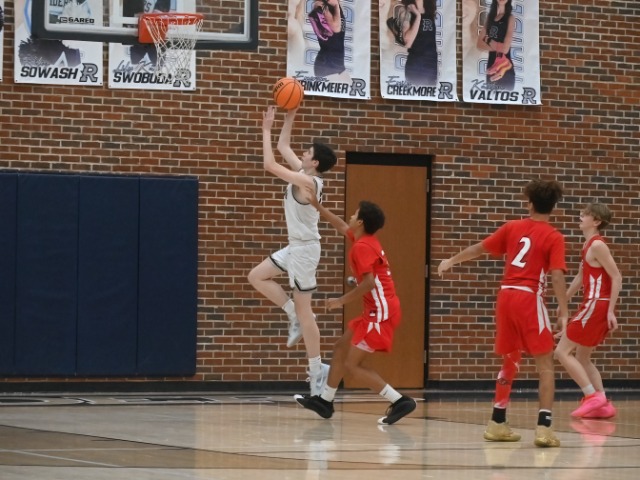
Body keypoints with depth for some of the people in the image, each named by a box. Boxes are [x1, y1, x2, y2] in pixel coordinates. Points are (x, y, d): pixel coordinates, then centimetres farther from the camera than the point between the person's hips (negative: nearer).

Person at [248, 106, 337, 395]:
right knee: (257, 277, 12)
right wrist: (290, 117, 9)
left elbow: (270, 165, -26)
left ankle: (316, 369, 1)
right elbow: (283, 148, 17)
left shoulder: (307, 182, -22)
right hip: (295, 246, 9)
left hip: (304, 249, -9)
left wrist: (267, 129, -19)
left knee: (303, 309, -4)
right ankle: (294, 317, 13)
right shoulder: (304, 174, 5)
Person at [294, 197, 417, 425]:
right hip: (378, 310, 10)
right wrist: (317, 206, 38)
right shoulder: (365, 240, 13)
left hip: (381, 313, -10)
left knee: (352, 365, -9)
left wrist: (341, 301, -15)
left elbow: (369, 283, -25)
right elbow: (341, 226, 32)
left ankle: (400, 401, -15)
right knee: (341, 347, 20)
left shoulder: (362, 247, -15)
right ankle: (325, 401, 29)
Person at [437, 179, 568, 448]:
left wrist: (451, 261, 34)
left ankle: (497, 424, 25)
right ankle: (544, 427, -14)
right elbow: (557, 276, -13)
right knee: (545, 363, -2)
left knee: (510, 362, 19)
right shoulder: (554, 238, -3)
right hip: (530, 298, -5)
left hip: (506, 295, 5)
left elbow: (479, 248, 19)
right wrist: (563, 312, -11)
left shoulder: (512, 228, 10)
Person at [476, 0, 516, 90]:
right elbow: (479, 43, 5)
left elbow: (505, 48, -13)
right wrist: (497, 47, -11)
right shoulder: (490, 16, 12)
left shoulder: (510, 18, -5)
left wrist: (489, 41, 3)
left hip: (504, 69, -6)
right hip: (491, 66, 6)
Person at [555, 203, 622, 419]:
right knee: (582, 358, 15)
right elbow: (580, 277, 26)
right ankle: (603, 405, 11)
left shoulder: (597, 245, -13)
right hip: (593, 306, 10)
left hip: (597, 305, -10)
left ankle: (593, 396, -10)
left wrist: (611, 310, -20)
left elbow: (616, 277, -17)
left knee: (562, 351, -6)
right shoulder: (588, 245, 15)